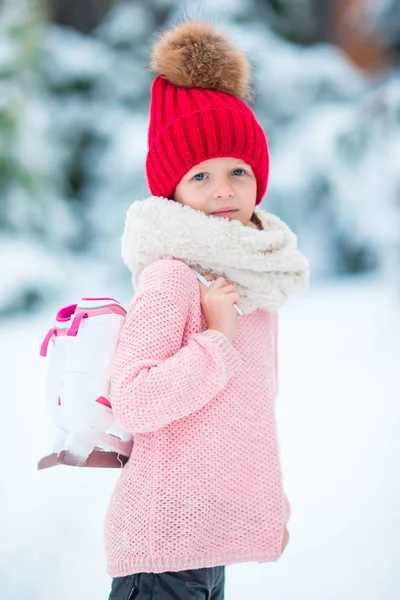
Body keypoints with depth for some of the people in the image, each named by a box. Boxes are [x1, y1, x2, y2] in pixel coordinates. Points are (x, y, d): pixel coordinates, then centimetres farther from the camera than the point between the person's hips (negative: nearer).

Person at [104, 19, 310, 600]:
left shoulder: (259, 273, 13)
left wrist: (269, 498, 25)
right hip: (166, 537, -8)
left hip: (211, 535, 8)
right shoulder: (171, 275, -14)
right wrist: (218, 338, -18)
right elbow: (133, 403, -23)